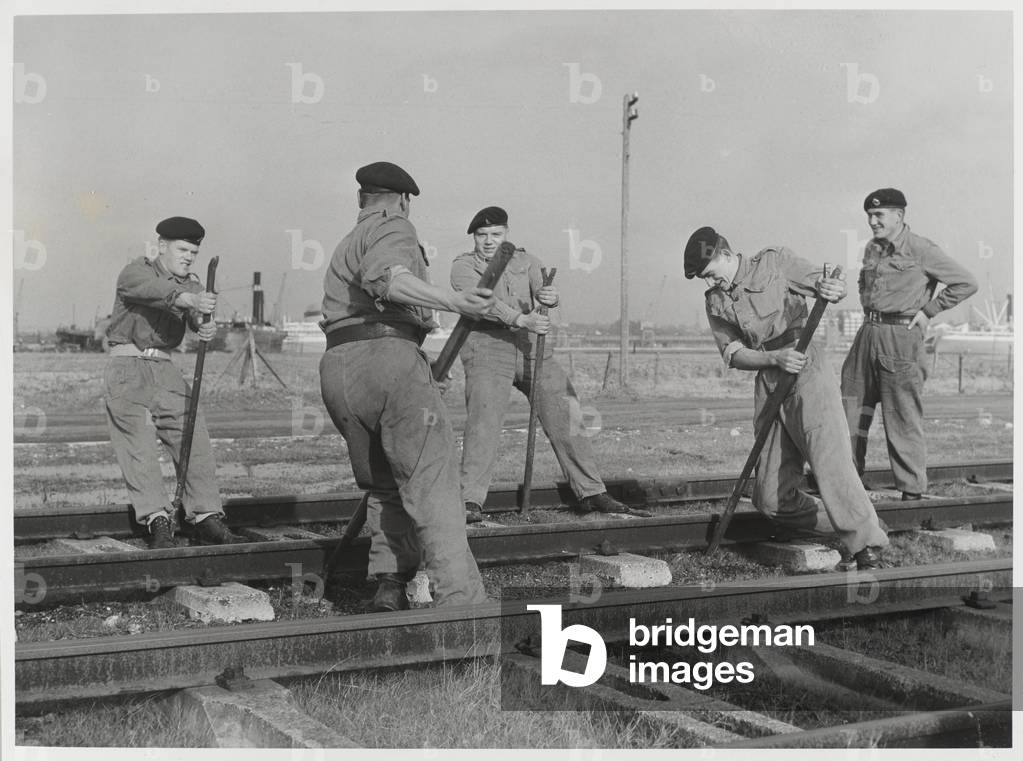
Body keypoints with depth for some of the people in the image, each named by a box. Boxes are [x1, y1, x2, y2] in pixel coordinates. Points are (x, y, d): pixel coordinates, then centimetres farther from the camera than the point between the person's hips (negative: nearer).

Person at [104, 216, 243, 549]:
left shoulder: (191, 284, 14)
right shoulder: (135, 272, -4)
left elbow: (198, 317, -8)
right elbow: (156, 291, -28)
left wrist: (206, 327, -34)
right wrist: (192, 300, -49)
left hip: (165, 369, 6)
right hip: (127, 366, -6)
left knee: (195, 440, -4)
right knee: (138, 444, -15)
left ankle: (206, 518, -2)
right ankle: (158, 521, -21)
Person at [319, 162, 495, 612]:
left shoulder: (345, 247, 31)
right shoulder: (393, 227, 5)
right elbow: (386, 280, -15)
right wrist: (454, 302, -24)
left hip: (336, 370, 8)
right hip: (390, 357, -8)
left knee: (383, 487, 18)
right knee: (432, 486, -11)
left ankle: (389, 584, 6)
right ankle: (460, 601, -19)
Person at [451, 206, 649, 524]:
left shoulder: (525, 260, 14)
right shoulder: (463, 266, 2)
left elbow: (543, 289, -3)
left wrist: (551, 297, -29)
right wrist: (521, 319, -32)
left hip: (534, 349, 4)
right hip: (488, 350, -4)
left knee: (566, 419, 2)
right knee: (483, 422, -19)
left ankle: (592, 494, 10)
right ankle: (470, 503, -19)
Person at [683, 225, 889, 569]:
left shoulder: (775, 263, 4)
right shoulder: (716, 302, 14)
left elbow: (833, 286, 4)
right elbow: (733, 354, 3)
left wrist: (830, 287, -22)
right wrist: (776, 358, -15)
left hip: (808, 373, -5)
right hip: (768, 384, 5)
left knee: (830, 461, -21)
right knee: (770, 498, 1)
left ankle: (868, 548, -18)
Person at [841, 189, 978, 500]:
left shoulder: (920, 249, -8)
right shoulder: (871, 249, 14)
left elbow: (966, 283, -8)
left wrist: (928, 310, -7)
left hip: (901, 337, -7)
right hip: (868, 334, 8)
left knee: (903, 418, -5)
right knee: (850, 408, 8)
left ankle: (913, 491, 4)